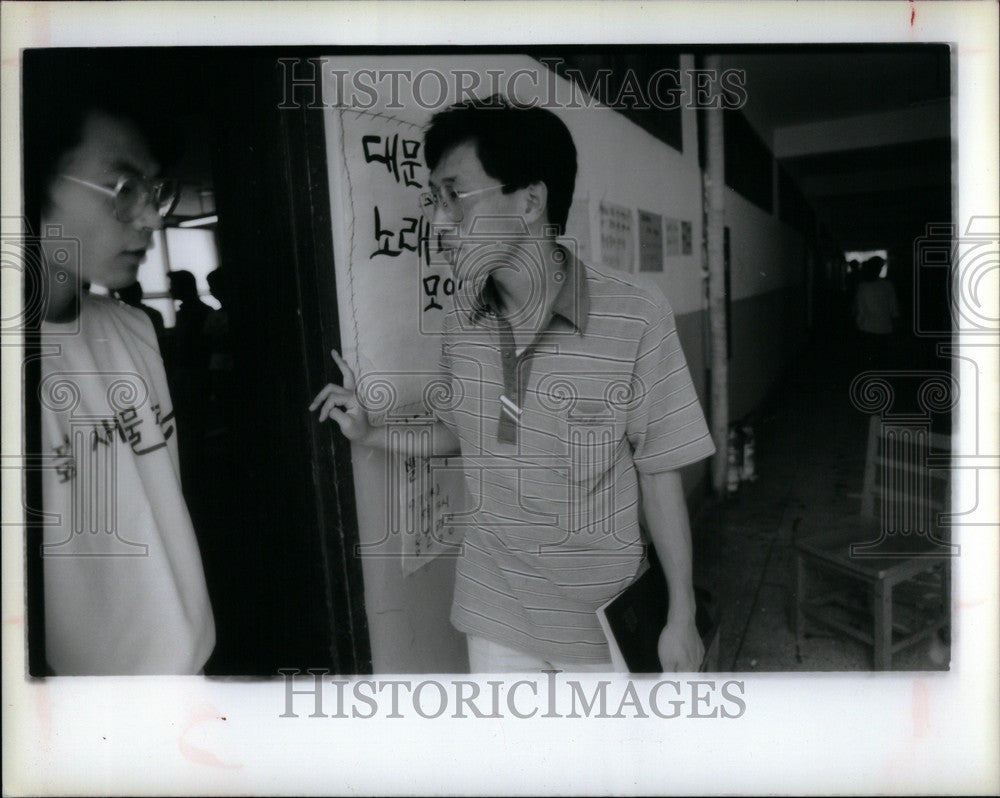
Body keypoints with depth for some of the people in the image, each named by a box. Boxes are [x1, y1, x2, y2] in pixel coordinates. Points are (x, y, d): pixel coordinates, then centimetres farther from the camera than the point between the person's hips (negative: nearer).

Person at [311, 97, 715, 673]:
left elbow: (659, 475, -11)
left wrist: (682, 615, -5)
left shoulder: (635, 319, -20)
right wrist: (372, 435, -2)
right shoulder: (461, 324, -5)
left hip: (604, 610, -3)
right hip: (495, 609, 4)